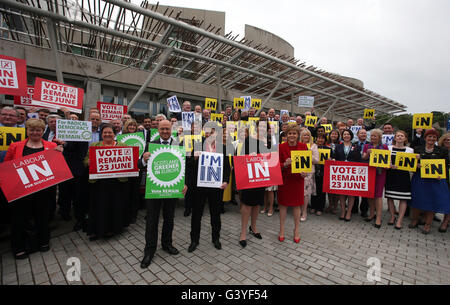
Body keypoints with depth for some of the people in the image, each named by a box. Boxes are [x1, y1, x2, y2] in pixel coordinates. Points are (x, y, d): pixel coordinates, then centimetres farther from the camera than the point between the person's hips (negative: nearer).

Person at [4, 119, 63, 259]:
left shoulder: (52, 146, 3)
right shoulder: (15, 146, 5)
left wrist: (59, 153, -15)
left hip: (43, 189, 0)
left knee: (43, 216, 13)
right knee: (19, 218, 10)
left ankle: (44, 242, 32)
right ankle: (18, 248, 29)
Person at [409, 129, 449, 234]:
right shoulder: (418, 150, 6)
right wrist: (417, 165, -14)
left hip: (435, 180, 0)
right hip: (419, 179, 0)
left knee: (432, 201, 3)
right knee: (417, 200, 6)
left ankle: (428, 224, 17)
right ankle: (414, 220, 23)